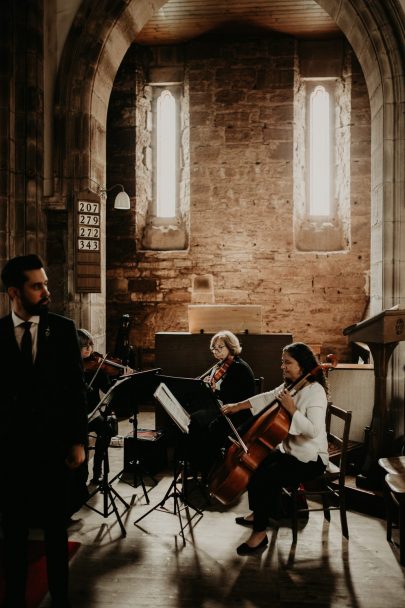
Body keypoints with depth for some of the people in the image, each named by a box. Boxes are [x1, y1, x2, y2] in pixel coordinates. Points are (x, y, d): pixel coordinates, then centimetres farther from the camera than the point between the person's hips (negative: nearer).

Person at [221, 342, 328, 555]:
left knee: (262, 477, -22)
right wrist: (239, 405, 14)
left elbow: (313, 430, -30)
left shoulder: (315, 392, -21)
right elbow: (268, 398, 18)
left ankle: (259, 533, -7)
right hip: (289, 450, 9)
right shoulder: (289, 386, 5)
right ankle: (260, 513, 27)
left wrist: (291, 409, -32)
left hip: (310, 459, -9)